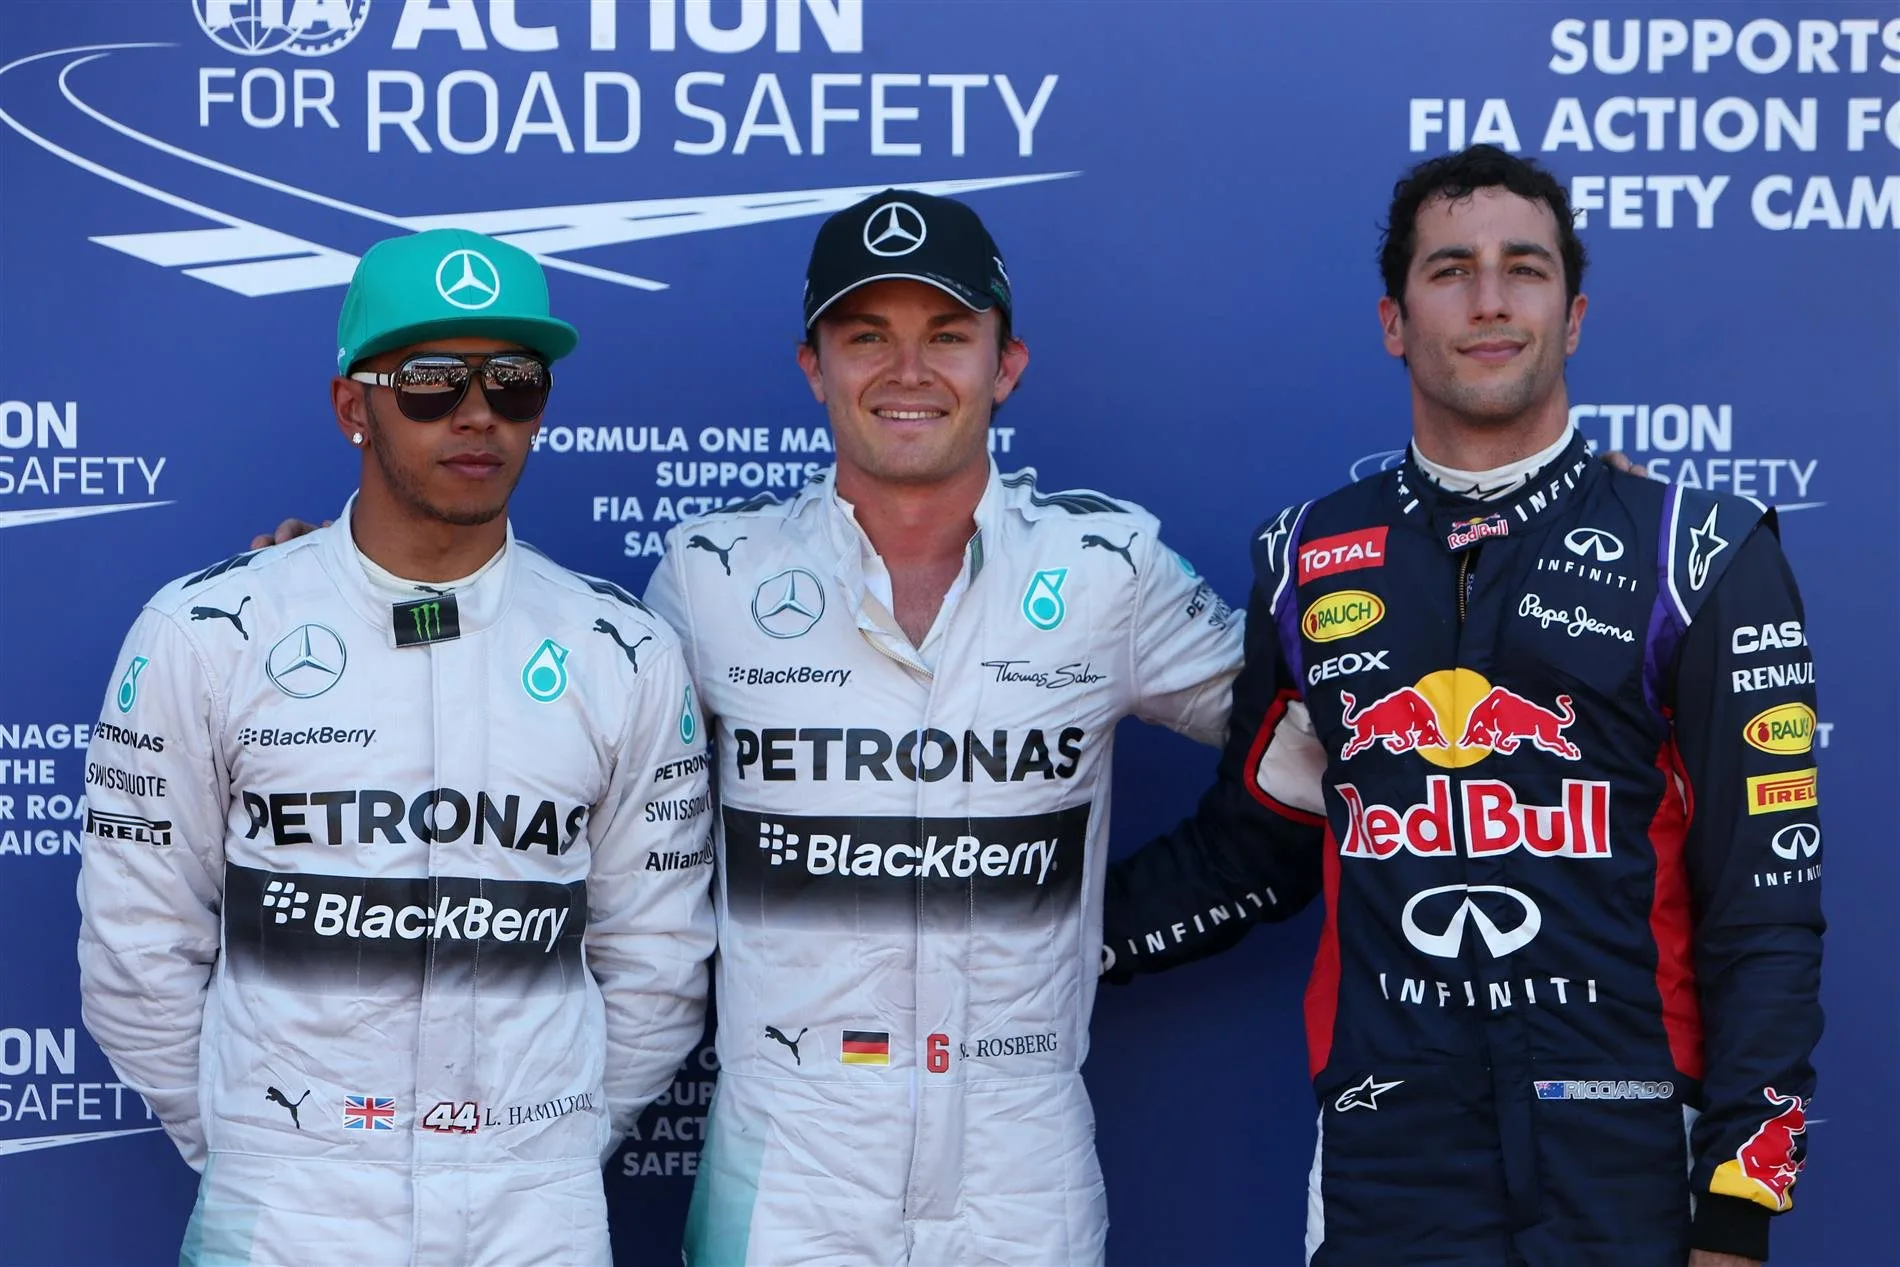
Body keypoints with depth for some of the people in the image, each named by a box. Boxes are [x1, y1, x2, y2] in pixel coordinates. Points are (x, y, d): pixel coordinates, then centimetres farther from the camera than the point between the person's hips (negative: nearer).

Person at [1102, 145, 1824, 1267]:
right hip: (1385, 1165, 2)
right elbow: (1246, 849, 18)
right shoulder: (1309, 562, 8)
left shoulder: (1702, 553, -1)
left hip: (1627, 1173, -2)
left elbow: (1766, 909, -3)